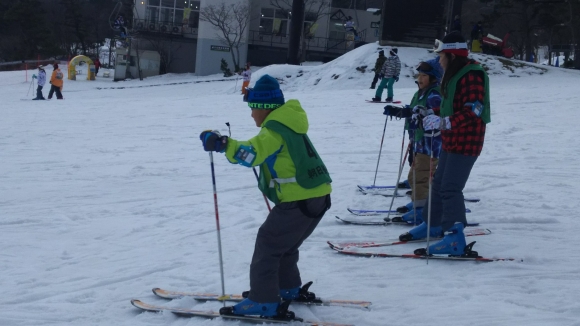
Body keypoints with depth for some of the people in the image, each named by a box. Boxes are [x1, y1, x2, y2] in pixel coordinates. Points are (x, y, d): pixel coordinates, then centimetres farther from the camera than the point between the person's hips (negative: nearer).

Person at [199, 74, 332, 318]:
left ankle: (264, 302, -6)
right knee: (284, 244, 26)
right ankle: (288, 288, 37)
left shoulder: (274, 130, -14)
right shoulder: (289, 125, 16)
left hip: (299, 201, -10)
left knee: (268, 245, -5)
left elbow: (251, 154, -31)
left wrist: (222, 144, -37)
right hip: (318, 197, 10)